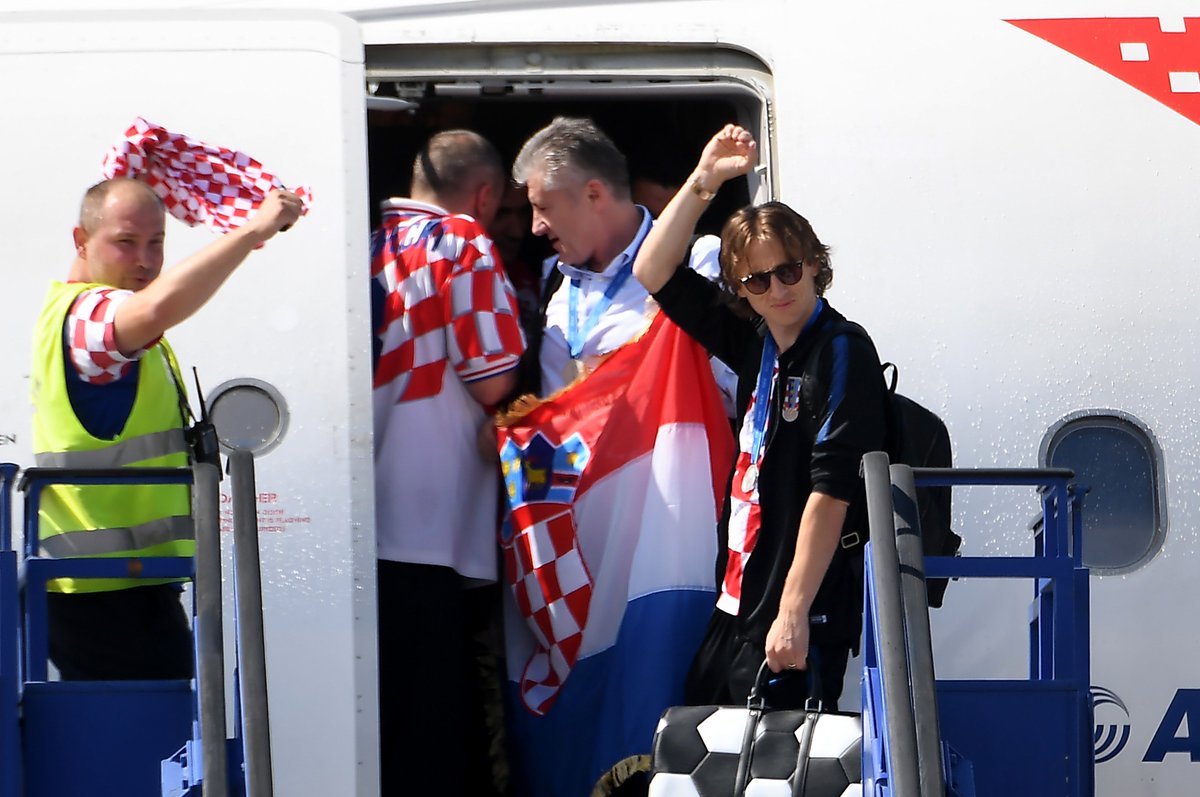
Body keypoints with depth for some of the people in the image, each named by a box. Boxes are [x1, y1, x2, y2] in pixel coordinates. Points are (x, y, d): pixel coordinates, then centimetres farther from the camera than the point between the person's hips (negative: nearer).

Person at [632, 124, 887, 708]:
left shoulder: (843, 354, -12)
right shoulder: (754, 344, 11)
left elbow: (830, 492, -18)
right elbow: (653, 275, 19)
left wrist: (792, 613, -22)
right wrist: (704, 181, 8)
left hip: (797, 623, -8)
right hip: (735, 608, 8)